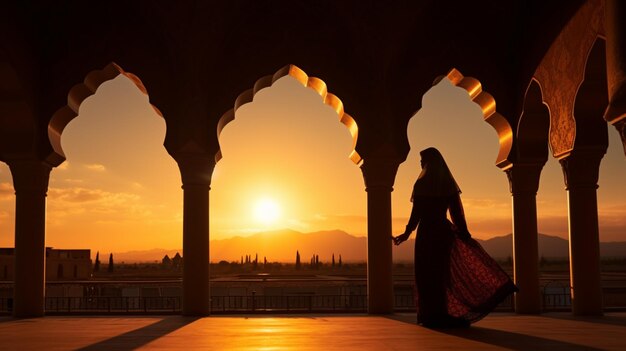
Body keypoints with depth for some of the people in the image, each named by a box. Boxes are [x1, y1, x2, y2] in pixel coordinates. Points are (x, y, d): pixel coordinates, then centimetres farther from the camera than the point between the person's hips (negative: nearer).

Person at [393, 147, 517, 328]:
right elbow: (456, 211, 4)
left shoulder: (422, 184, -11)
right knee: (442, 272, 15)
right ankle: (444, 315, 15)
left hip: (427, 232, -5)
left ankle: (432, 316, 4)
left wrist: (407, 233, -9)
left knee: (427, 273, 2)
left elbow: (417, 212, -14)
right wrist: (464, 233, 7)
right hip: (444, 230, 5)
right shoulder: (448, 183, 5)